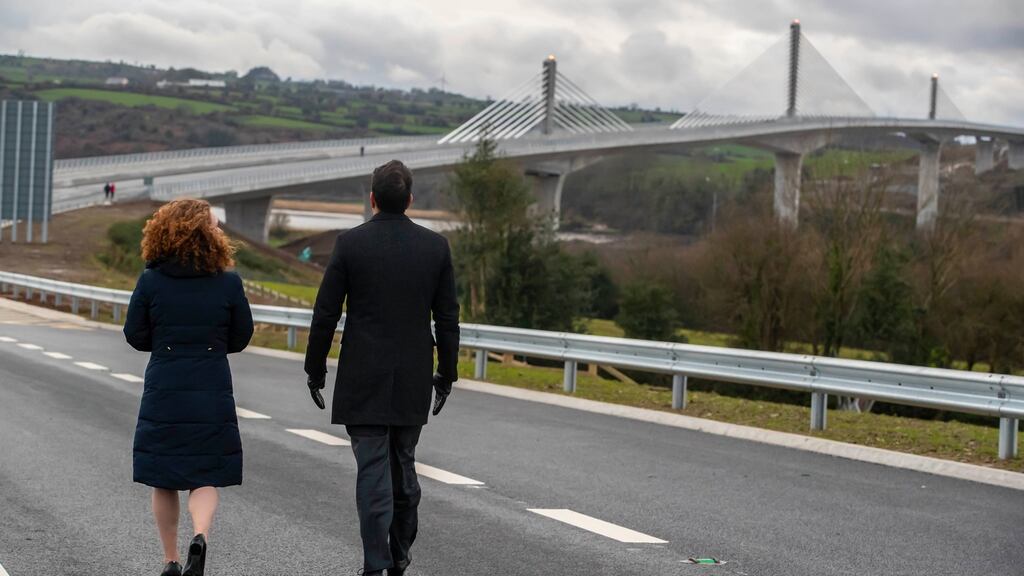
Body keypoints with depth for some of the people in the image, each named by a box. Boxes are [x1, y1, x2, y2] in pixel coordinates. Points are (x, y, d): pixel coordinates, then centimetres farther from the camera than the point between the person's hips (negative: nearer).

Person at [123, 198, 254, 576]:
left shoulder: (150, 282, -5)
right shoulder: (228, 283, -6)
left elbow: (135, 337, 1)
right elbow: (241, 338, 3)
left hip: (163, 392, 1)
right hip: (212, 392, -1)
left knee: (164, 480, 13)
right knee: (206, 478, 6)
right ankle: (200, 535, -20)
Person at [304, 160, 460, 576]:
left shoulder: (350, 244, -7)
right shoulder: (436, 246, 0)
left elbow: (325, 314, -5)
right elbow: (447, 319, 2)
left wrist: (315, 370, 6)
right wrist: (446, 374, 11)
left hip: (363, 380, -3)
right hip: (414, 381, 3)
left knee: (373, 471, -2)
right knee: (403, 464, 17)